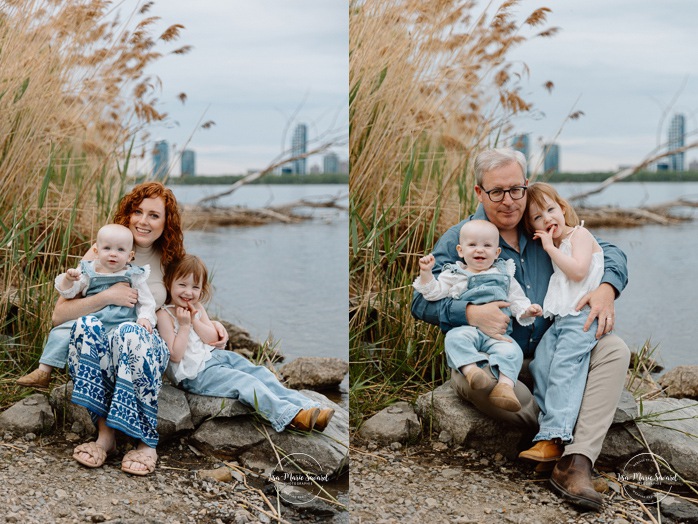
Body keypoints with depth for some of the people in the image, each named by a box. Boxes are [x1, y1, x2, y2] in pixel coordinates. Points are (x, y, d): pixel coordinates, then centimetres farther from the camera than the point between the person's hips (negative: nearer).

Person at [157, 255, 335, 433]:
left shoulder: (197, 308, 11)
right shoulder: (164, 315, -11)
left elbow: (212, 337, 2)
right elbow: (175, 355, -16)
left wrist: (194, 320, -10)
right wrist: (184, 325, -19)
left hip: (214, 355, 8)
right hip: (195, 373, -8)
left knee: (259, 373, -6)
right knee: (245, 383, -23)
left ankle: (306, 406, -13)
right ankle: (291, 416, -34)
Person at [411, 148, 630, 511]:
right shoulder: (457, 240, -1)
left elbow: (608, 252, 14)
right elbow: (422, 302, -8)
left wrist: (606, 288, -9)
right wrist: (470, 313, -27)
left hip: (550, 354, 4)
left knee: (615, 350, -20)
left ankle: (575, 463, -33)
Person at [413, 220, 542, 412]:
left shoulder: (504, 274, 22)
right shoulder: (454, 275, 15)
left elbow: (517, 300, 24)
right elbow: (435, 292, 8)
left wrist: (527, 310, 4)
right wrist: (426, 273, -6)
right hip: (467, 328, -1)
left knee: (511, 351, -29)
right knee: (455, 338, -36)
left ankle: (505, 385, -43)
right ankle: (470, 369, -52)